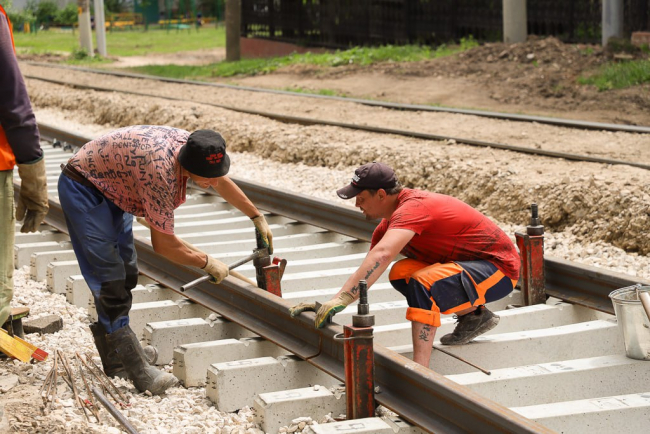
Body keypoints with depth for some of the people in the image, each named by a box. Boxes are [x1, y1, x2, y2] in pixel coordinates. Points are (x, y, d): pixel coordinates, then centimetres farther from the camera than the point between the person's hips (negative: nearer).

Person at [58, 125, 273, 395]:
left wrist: (257, 217, 21)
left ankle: (115, 361, 19)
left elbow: (222, 183, 12)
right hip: (83, 188, -10)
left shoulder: (191, 146, -11)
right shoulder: (161, 174, -36)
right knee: (110, 281, -14)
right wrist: (207, 263, -12)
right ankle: (137, 371, -14)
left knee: (126, 275, 11)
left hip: (111, 189, 10)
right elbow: (163, 244, -24)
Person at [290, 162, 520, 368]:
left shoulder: (413, 207, -24)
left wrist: (341, 299, -45)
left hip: (499, 266, -10)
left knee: (422, 283, -30)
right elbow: (368, 270, 10)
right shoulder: (390, 223, 8)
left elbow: (382, 255, -40)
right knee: (401, 274, 3)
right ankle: (474, 316, 12)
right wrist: (324, 305, 2)